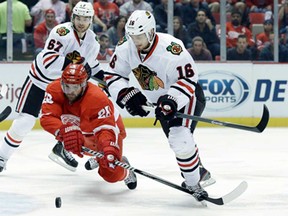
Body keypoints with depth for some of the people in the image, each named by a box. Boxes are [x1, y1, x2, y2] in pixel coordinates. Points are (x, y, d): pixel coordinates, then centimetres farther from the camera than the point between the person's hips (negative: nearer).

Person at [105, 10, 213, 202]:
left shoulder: (171, 48, -34)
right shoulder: (126, 48, -15)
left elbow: (188, 78, -31)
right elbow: (113, 76, -7)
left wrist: (171, 101, -43)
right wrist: (128, 95, -24)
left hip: (186, 95, -7)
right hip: (161, 99, 7)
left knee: (180, 137, -24)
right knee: (178, 142, 16)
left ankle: (193, 183, -11)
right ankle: (199, 171, 38)